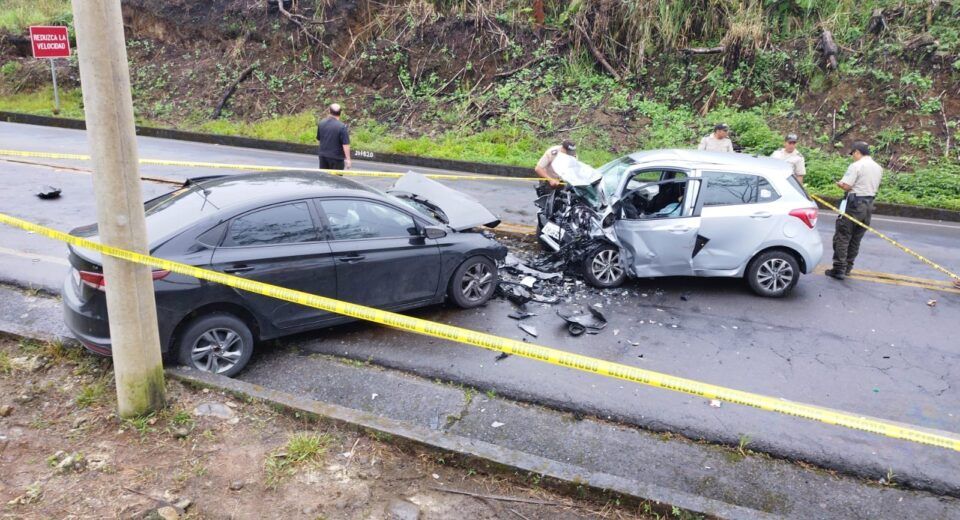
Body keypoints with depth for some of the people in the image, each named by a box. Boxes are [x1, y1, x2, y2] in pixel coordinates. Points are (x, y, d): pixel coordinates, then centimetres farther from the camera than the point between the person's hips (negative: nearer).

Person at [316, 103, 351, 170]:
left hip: (323, 155, 5)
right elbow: (345, 144, -19)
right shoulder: (342, 127, -17)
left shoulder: (321, 123, 1)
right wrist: (347, 159, -15)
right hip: (336, 157, -5)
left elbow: (318, 139, 13)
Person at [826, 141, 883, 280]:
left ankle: (839, 269, -7)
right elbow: (874, 187, 17)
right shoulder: (878, 168, 13)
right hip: (869, 204, 8)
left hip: (855, 203, -8)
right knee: (856, 239, 14)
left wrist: (839, 183, 3)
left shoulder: (856, 166, -13)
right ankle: (847, 267, 20)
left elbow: (846, 186, -17)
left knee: (842, 237, -3)